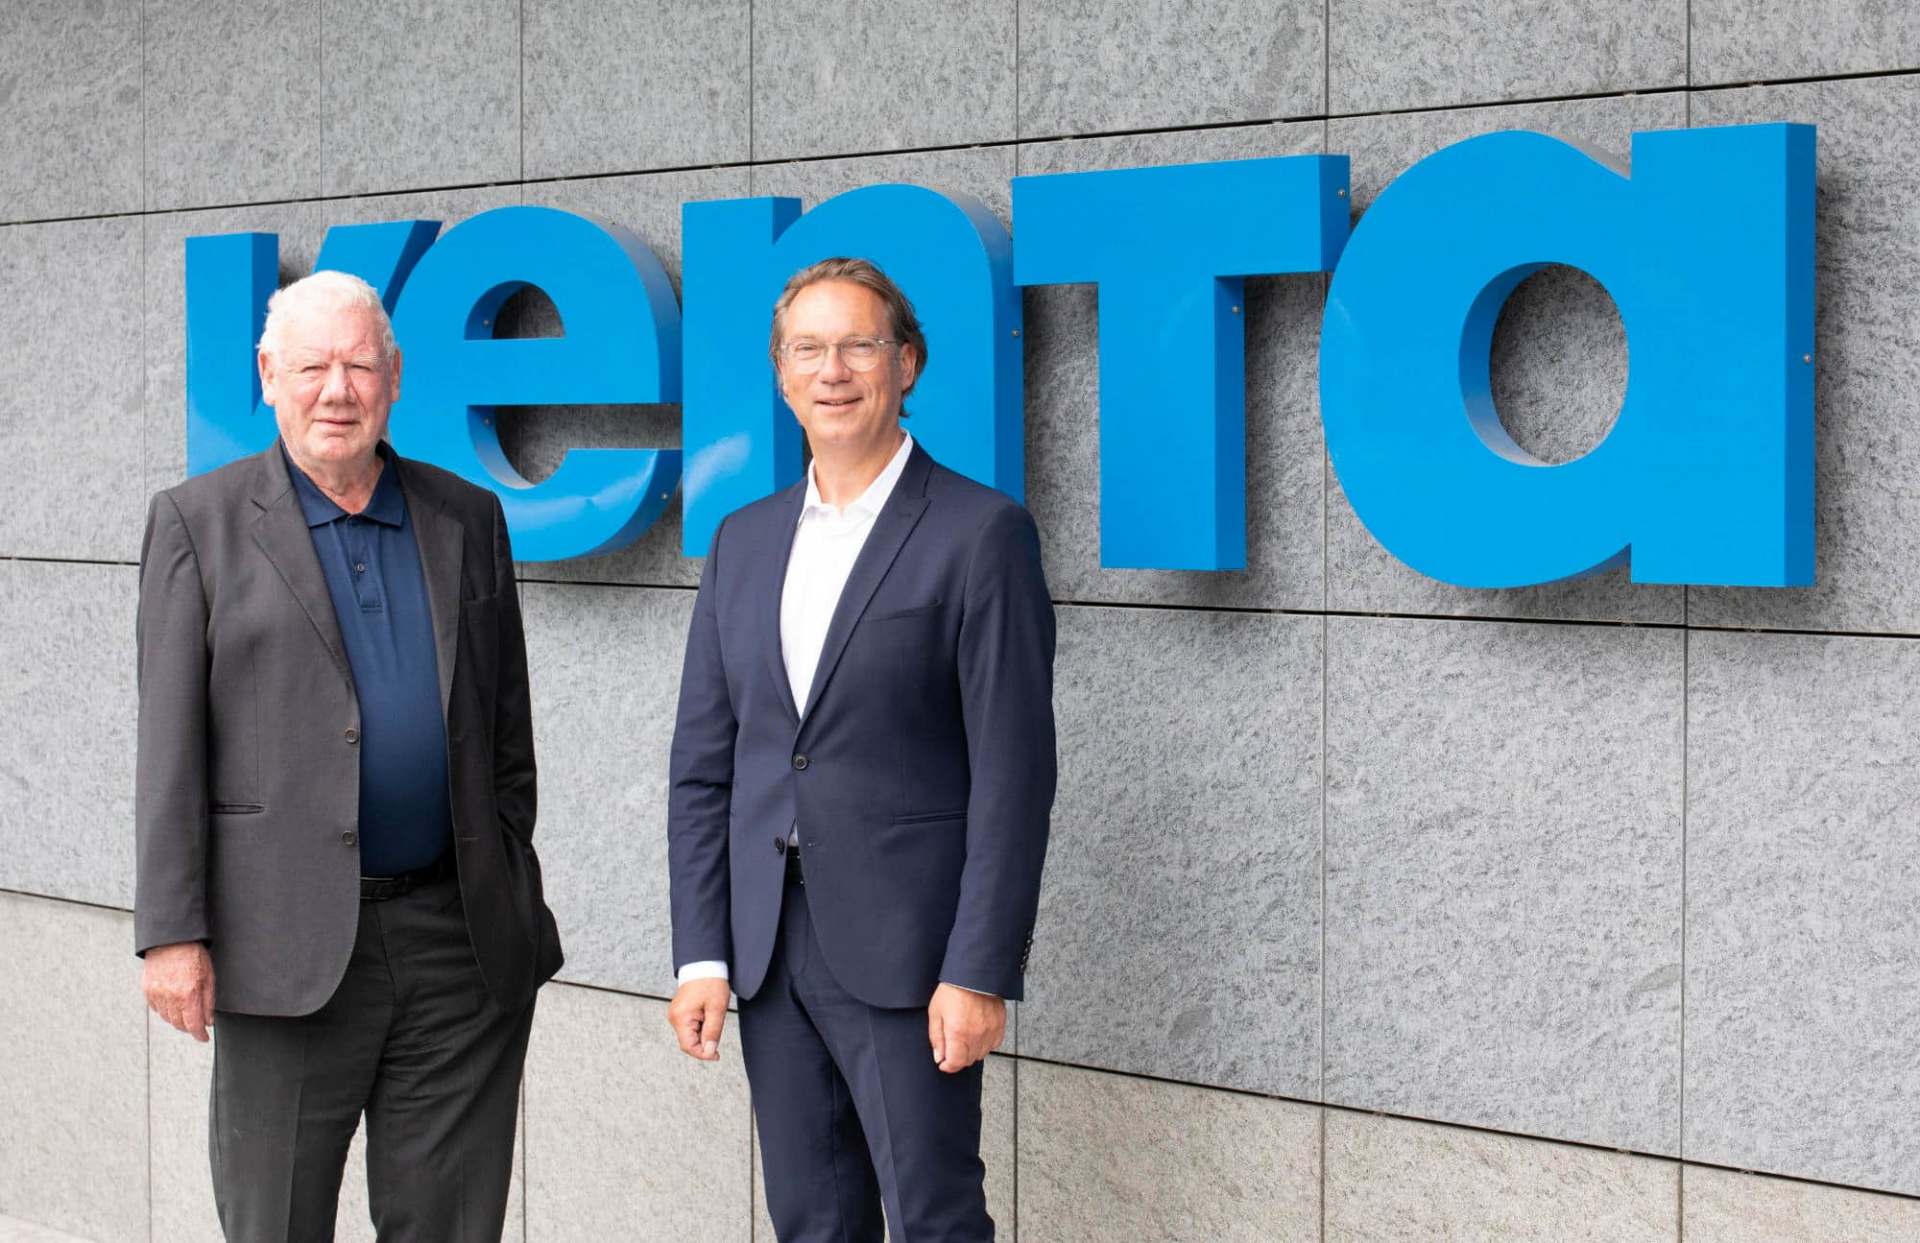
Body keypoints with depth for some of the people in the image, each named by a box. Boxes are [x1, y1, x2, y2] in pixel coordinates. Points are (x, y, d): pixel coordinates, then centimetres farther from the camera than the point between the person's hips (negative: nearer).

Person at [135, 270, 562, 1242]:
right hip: (289, 944, -3)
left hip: (461, 942, 3)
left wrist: (513, 899, 11)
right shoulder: (199, 523, 2)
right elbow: (170, 749, -2)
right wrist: (171, 933, -8)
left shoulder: (468, 521, 11)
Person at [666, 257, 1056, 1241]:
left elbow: (1013, 773, -9)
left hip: (905, 950, -5)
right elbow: (703, 763, 11)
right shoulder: (744, 541, 12)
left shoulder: (981, 533, -6)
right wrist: (701, 954, 3)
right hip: (769, 945, 5)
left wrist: (980, 973, -14)